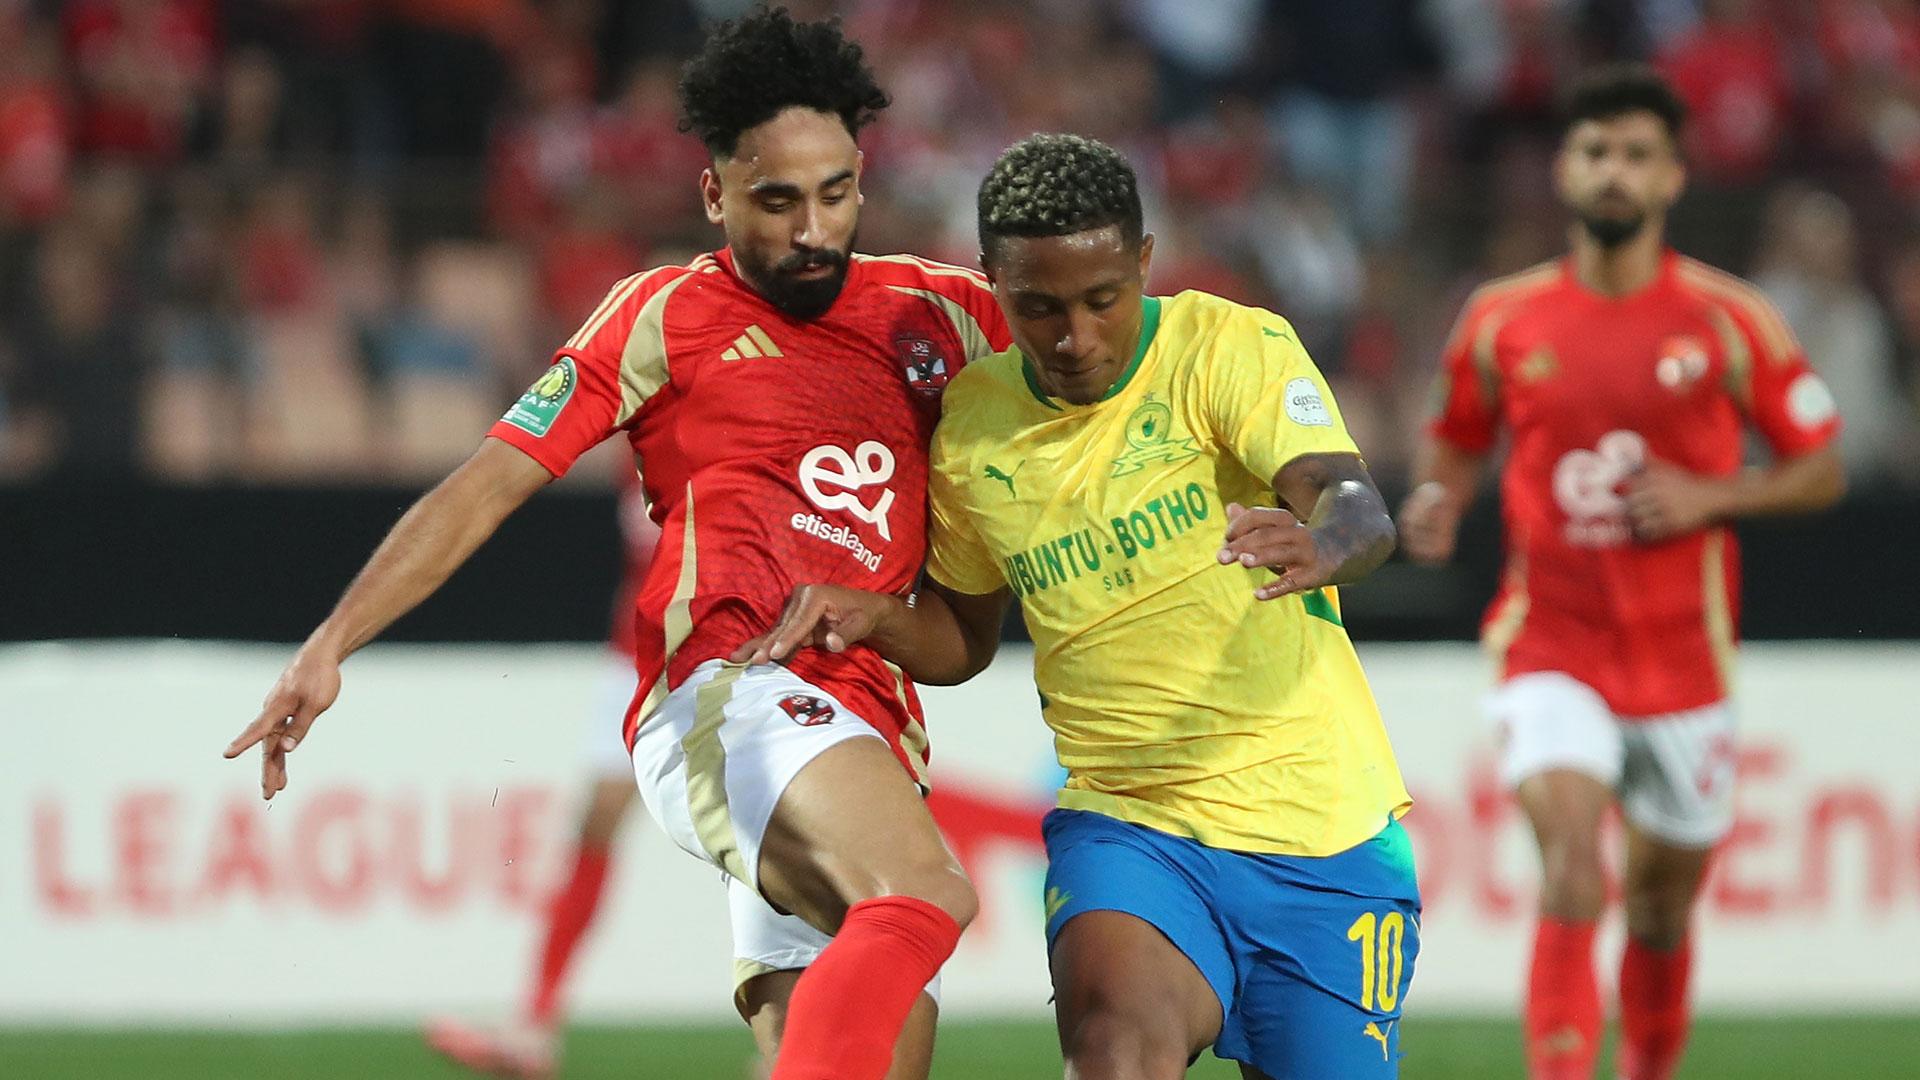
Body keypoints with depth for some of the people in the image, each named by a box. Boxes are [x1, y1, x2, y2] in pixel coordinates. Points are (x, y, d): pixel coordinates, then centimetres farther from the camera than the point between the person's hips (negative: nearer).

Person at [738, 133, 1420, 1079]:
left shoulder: (1233, 346, -7)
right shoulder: (968, 423, 5)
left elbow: (1360, 511, -23)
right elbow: (963, 634, 22)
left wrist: (1323, 546, -48)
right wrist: (872, 617, -1)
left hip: (1322, 829, -1)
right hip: (1127, 818, 1)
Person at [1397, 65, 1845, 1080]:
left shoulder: (1730, 320, -3)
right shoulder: (1502, 320, 1)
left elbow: (1822, 469, 3)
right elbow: (1455, 439, 17)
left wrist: (1710, 498, -13)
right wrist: (1435, 500, -6)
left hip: (1684, 655, 1)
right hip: (1550, 646, -1)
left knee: (1662, 907, 13)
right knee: (1571, 862, -23)